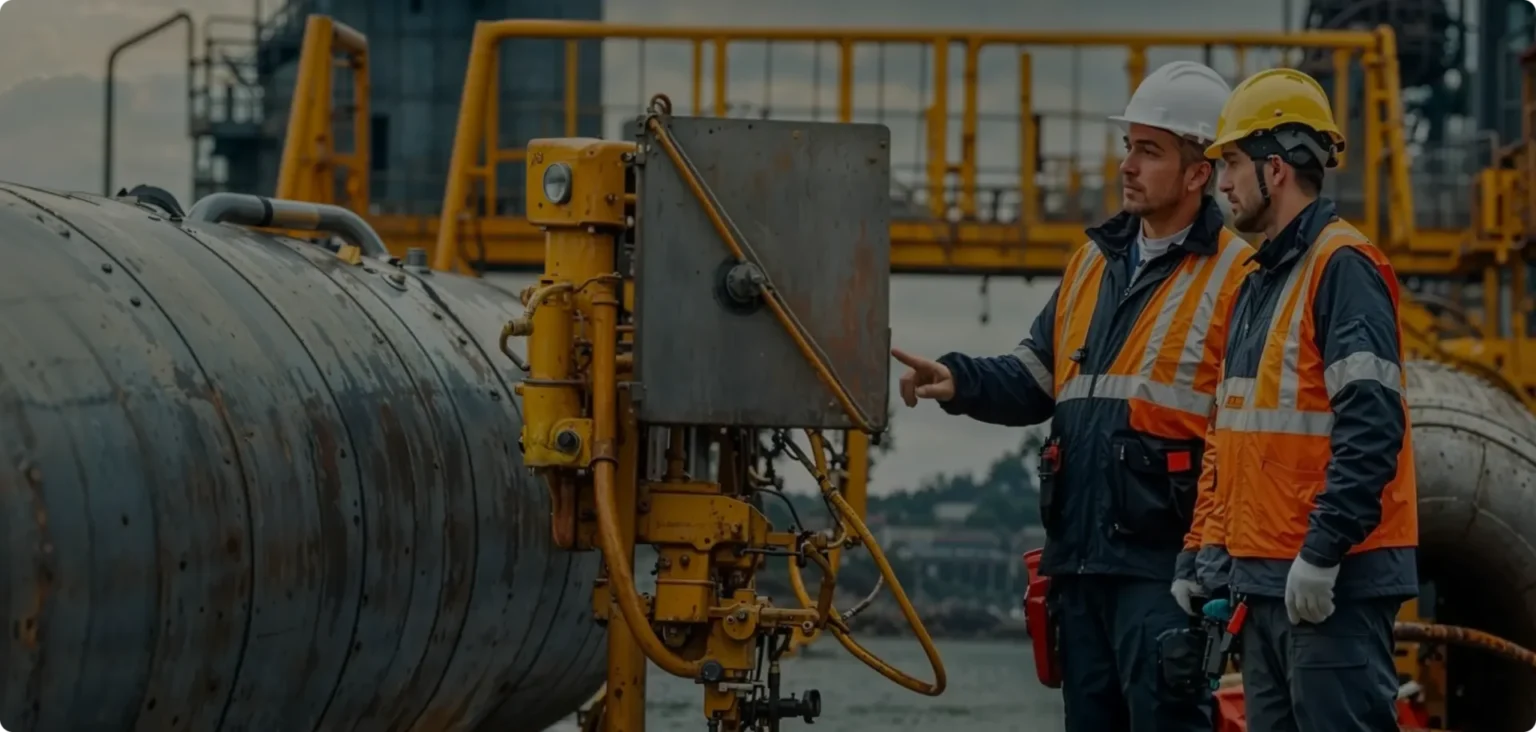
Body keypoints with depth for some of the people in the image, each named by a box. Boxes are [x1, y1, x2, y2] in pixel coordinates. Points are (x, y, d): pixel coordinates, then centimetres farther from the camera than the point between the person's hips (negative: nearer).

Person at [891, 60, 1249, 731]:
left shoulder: (1233, 274, -6)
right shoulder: (1093, 262, 18)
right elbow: (1037, 379, 22)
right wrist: (961, 382, 2)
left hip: (1163, 562, -8)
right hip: (1079, 555, 8)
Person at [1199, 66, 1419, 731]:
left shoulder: (1344, 267, -11)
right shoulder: (1260, 280, 19)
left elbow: (1371, 427, -20)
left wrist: (1322, 553, -22)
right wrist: (1216, 544, 18)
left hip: (1334, 579, -10)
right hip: (1265, 575, 10)